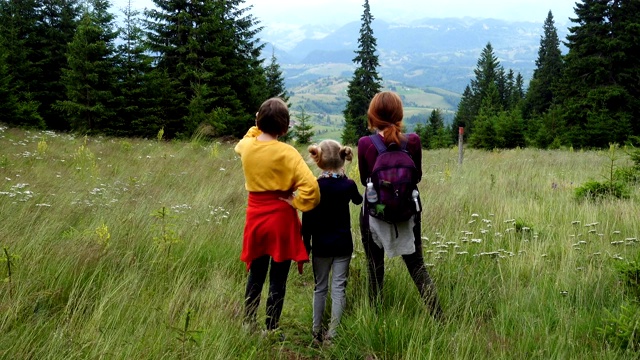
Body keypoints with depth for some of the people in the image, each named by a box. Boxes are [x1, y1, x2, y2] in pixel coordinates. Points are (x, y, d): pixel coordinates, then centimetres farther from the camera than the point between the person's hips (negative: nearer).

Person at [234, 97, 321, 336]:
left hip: (255, 217, 5)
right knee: (277, 280, 7)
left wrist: (258, 126, 22)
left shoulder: (246, 146, -1)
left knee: (256, 275, 20)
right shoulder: (286, 152, -16)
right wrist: (297, 204, -11)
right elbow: (310, 186, -25)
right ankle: (271, 330, 15)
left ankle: (248, 323, 28)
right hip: (280, 219, -5)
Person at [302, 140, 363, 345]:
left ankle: (316, 333, 18)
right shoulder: (348, 185, -6)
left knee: (320, 288, 12)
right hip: (343, 245, 1)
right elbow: (358, 200, 19)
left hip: (321, 246, 0)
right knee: (339, 288, 4)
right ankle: (332, 334, 4)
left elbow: (307, 221, -9)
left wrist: (305, 247, 1)